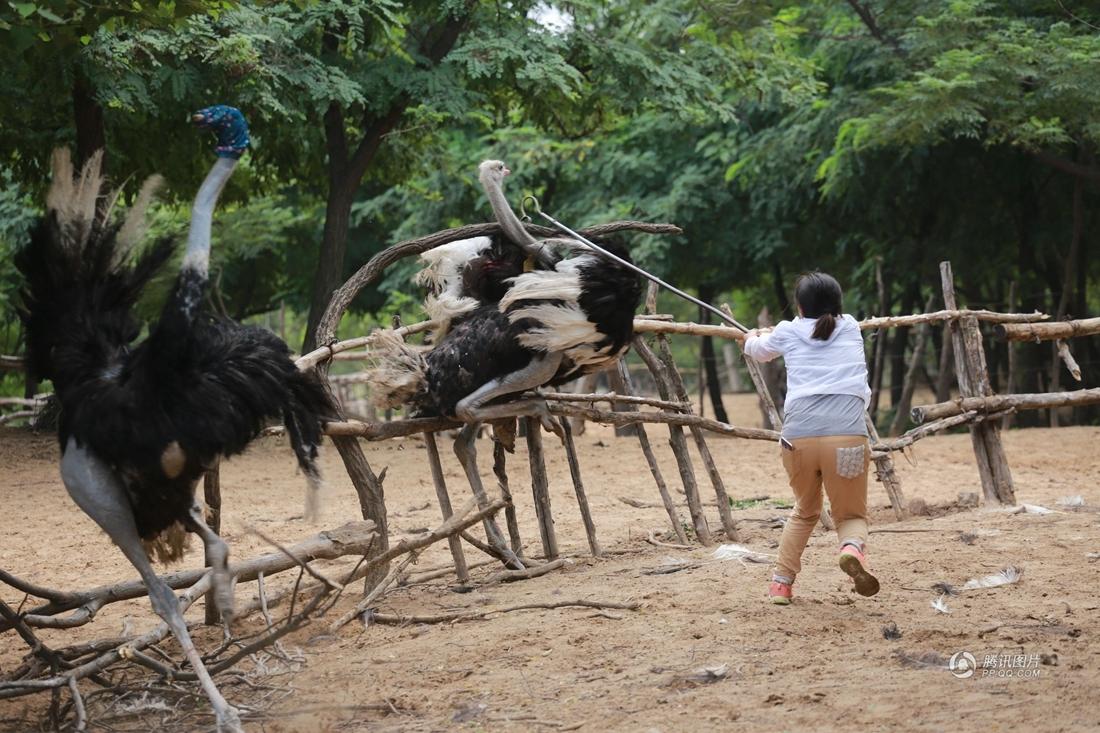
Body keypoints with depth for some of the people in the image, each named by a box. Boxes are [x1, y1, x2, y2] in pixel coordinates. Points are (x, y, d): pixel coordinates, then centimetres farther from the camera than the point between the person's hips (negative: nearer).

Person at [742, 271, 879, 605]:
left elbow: (759, 350, 39)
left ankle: (781, 582, 19)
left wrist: (751, 338, 64)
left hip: (798, 437, 1)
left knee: (805, 510, 26)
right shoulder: (850, 328, 22)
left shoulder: (789, 332, 17)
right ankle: (853, 548, -22)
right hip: (847, 436, -1)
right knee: (851, 514, 12)